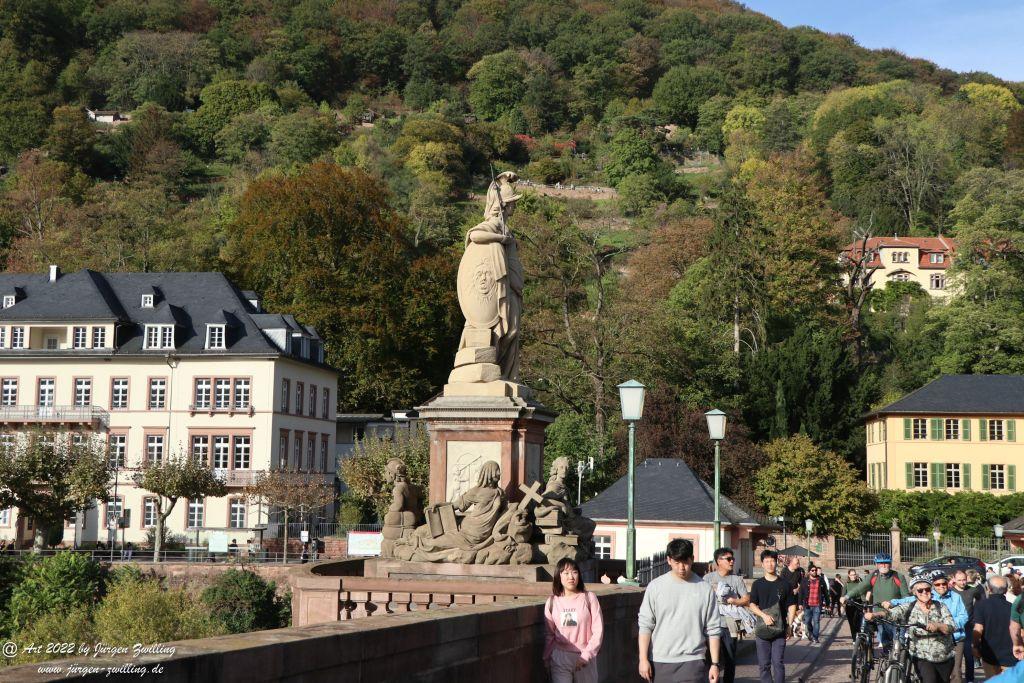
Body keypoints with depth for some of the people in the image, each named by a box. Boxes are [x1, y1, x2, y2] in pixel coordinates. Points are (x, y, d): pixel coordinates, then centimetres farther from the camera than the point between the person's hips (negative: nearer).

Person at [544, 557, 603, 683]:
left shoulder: (589, 598, -2)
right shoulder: (552, 602, 4)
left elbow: (598, 630, -5)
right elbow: (550, 634, 11)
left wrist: (586, 655, -11)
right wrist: (546, 658, 12)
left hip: (585, 657, 0)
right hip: (560, 657, 0)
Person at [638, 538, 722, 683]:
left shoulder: (705, 589, 1)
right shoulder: (655, 587, 2)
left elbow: (713, 630, 3)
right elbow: (645, 625, 2)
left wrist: (715, 664, 0)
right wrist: (643, 659, -4)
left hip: (692, 661, -1)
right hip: (660, 662, 1)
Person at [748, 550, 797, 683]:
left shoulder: (784, 584, 5)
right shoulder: (758, 584, 6)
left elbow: (791, 606, 8)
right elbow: (752, 605, 3)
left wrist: (789, 626, -1)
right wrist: (764, 615, -15)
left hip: (780, 630, -1)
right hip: (762, 629, 1)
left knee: (778, 662, -4)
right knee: (763, 664, 3)